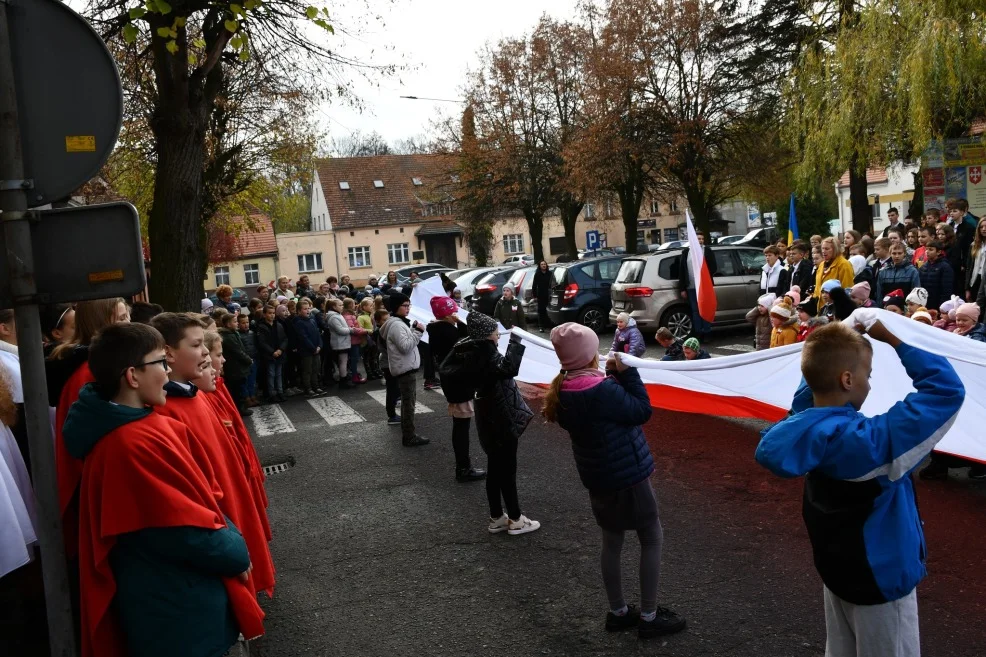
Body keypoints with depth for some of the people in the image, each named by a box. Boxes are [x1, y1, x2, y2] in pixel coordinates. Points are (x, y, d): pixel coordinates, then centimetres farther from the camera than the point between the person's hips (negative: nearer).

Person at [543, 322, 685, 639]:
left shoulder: (563, 391, -2)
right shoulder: (601, 389, -29)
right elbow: (642, 411, -17)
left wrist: (613, 376, -4)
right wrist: (627, 372, -14)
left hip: (598, 476, 8)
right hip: (627, 474, -8)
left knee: (611, 541, 19)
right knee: (652, 540, 8)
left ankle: (618, 612, 30)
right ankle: (649, 616, 17)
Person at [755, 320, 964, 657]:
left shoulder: (806, 423, -13)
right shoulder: (872, 442, -34)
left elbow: (815, 377, 8)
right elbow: (948, 389, -30)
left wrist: (839, 341, -8)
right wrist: (893, 339, -24)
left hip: (836, 568, 7)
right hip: (881, 580, -7)